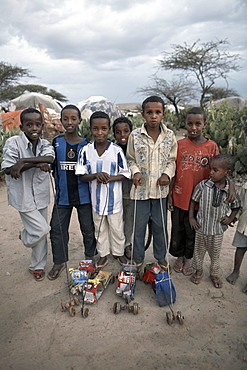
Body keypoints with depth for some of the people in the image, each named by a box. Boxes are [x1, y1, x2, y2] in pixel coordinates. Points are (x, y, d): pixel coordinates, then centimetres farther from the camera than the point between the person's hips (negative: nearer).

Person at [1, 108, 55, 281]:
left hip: (41, 195, 4)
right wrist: (35, 163, -25)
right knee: (42, 229, -6)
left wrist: (24, 161, -30)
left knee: (42, 233, 13)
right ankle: (25, 236, 31)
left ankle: (37, 266, 35)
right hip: (23, 196, -4)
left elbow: (50, 158, -22)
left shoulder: (45, 144, -1)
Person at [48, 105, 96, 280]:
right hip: (63, 196, 2)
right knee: (57, 229, 8)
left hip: (84, 196, -1)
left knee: (88, 229, 10)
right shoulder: (56, 142, 3)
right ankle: (59, 262, 29)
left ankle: (90, 259, 32)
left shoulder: (87, 144, -2)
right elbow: (51, 165, 9)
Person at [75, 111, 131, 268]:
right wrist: (96, 175, -23)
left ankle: (119, 253, 37)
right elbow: (82, 176, -3)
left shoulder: (117, 150, -12)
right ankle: (103, 255, 37)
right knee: (100, 229, 18)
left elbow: (126, 174, -5)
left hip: (114, 198, -2)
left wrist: (110, 178, -22)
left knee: (117, 229, 14)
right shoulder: (86, 150, -6)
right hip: (96, 198, 2)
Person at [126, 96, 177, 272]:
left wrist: (167, 174, -10)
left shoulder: (170, 136, 0)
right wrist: (135, 172, -13)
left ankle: (161, 257, 37)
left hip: (160, 188, 1)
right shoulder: (135, 135, -4)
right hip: (140, 188, -1)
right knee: (138, 226, 10)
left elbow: (172, 160, 7)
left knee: (160, 225, 14)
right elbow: (131, 159, 5)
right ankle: (138, 259, 31)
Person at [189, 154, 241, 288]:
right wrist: (191, 218, -3)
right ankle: (198, 271, 42)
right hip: (201, 227, 0)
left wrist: (230, 219, -7)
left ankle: (214, 275, 42)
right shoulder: (203, 185, -14)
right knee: (198, 251, 18)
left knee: (215, 254, 19)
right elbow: (193, 201, 0)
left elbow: (236, 206, 7)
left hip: (218, 229, 0)